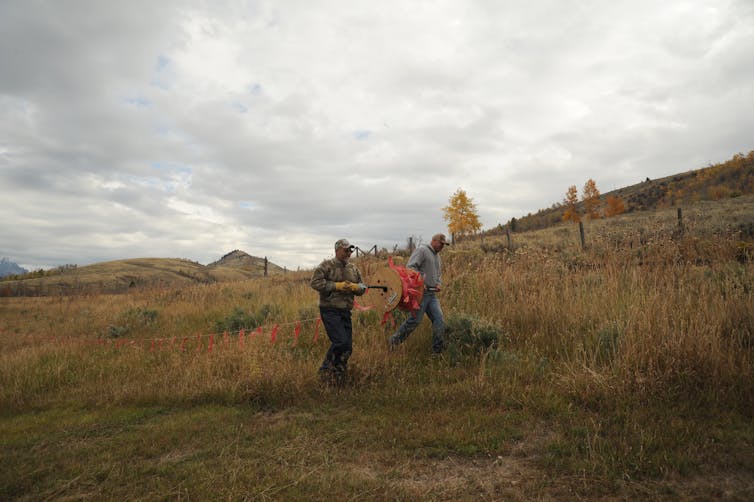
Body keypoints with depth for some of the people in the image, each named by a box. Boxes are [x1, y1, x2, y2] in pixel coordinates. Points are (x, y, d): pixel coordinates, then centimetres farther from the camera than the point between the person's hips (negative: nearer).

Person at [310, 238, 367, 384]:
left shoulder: (353, 269, 15)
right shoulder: (326, 266, -4)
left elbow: (362, 288, 16)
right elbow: (315, 282, -14)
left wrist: (355, 287, -8)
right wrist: (337, 286, -17)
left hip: (345, 312, 7)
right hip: (329, 310, -7)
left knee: (348, 346, 5)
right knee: (340, 341, -17)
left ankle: (338, 377, 21)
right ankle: (326, 371, 3)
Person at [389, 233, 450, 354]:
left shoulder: (437, 256, 22)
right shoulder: (422, 250, -5)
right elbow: (410, 267, -16)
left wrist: (439, 284, 10)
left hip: (432, 294, 8)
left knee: (439, 320, 0)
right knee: (415, 320, -5)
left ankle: (438, 350, 8)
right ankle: (395, 340, 12)